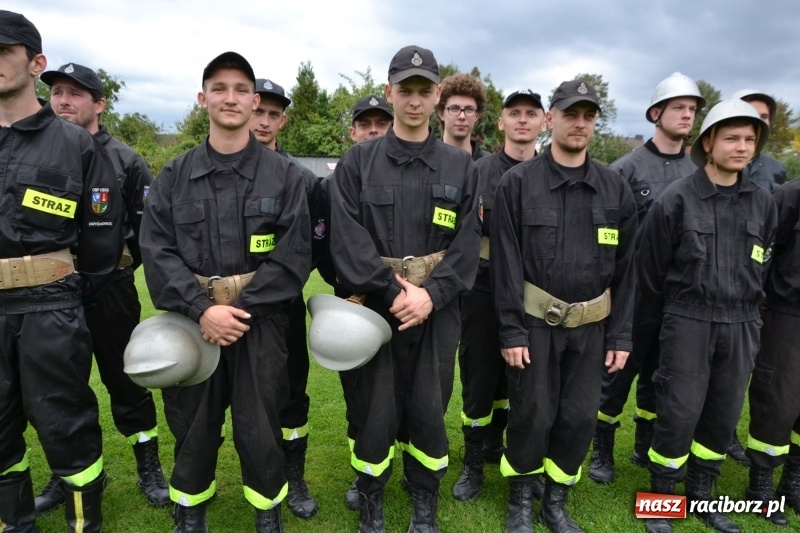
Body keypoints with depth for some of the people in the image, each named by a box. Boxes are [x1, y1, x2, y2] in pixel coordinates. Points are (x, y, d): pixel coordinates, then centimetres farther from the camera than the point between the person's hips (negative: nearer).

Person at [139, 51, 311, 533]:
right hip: (192, 321, 2)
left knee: (259, 428, 7)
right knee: (192, 426, 13)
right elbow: (157, 250, -2)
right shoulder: (174, 176, 6)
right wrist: (202, 308, -15)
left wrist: (241, 309, -14)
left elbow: (294, 255, -7)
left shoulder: (285, 175, 0)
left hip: (260, 322, -2)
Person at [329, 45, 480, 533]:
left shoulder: (461, 167, 7)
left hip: (436, 310, 2)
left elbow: (467, 245, 0)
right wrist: (393, 292, -16)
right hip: (373, 306, -1)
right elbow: (347, 239, -8)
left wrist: (431, 295, -14)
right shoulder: (357, 162, 3)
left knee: (430, 411, 10)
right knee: (374, 414, 6)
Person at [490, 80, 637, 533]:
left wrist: (621, 334, 1)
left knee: (580, 418, 9)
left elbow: (625, 267, 5)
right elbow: (506, 262, -8)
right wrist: (512, 329, -12)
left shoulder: (616, 188, 5)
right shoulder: (519, 183, -5)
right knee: (532, 415, 4)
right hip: (536, 322, -3)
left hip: (591, 326, 3)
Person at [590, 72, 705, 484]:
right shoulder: (626, 168, -5)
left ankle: (646, 448, 33)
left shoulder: (697, 173, 8)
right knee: (618, 373, 5)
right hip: (635, 290, -4)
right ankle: (602, 451, 22)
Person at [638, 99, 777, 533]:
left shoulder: (763, 203, 6)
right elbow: (650, 268, -2)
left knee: (724, 415, 12)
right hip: (688, 322, -4)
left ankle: (700, 495, 31)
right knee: (678, 413, -3)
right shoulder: (676, 199, -8)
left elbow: (763, 266, 15)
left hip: (741, 325, 5)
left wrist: (746, 310, 14)